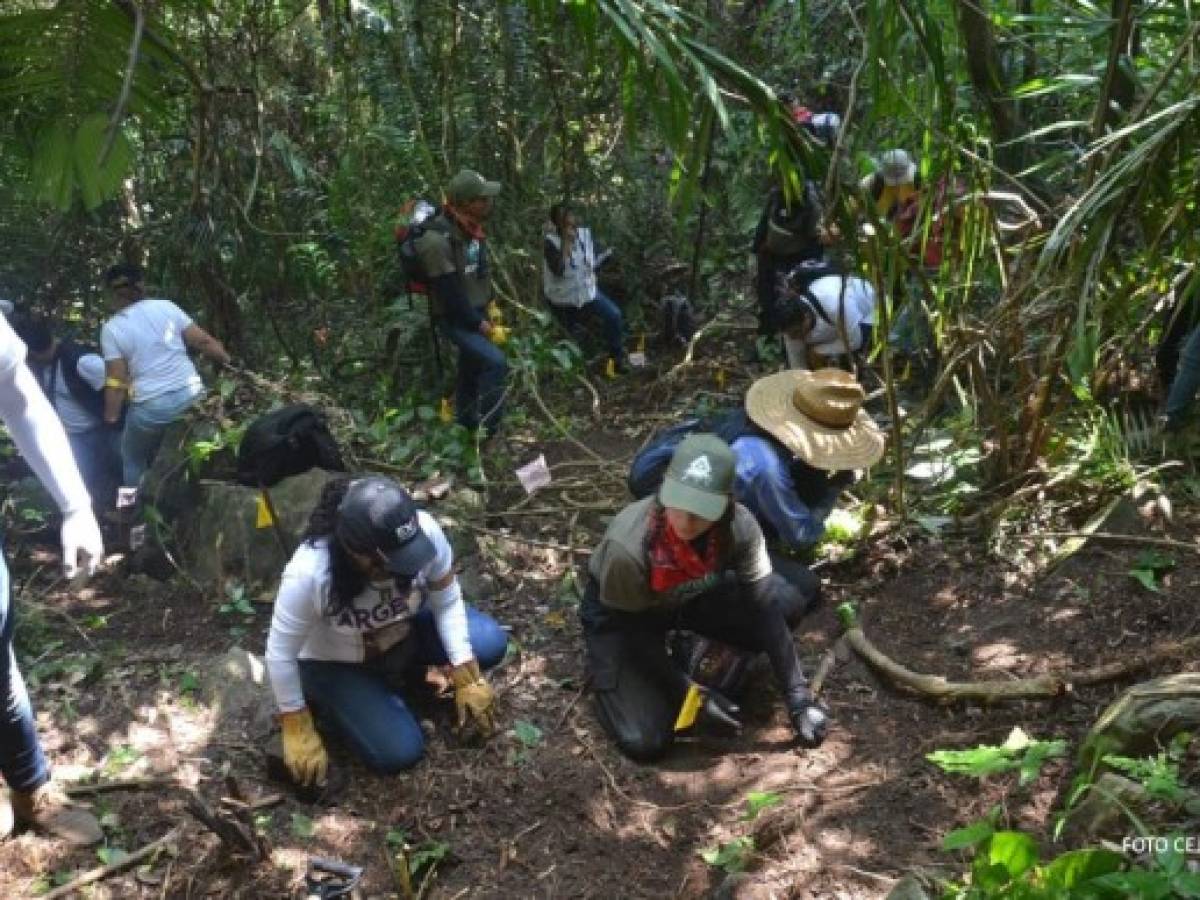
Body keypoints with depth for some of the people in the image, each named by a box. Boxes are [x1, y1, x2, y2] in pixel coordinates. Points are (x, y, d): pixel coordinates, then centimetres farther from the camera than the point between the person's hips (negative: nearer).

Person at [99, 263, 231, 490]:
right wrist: (230, 363, 15)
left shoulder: (112, 328, 0)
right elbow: (204, 342, 3)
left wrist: (111, 417, 6)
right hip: (191, 395, 2)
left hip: (152, 406, -2)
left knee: (133, 459, 21)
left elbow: (116, 381, -3)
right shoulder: (166, 307, 4)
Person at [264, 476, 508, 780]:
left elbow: (447, 601, -15)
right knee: (398, 753, -14)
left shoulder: (424, 531, -31)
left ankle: (398, 665, 10)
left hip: (403, 629, 4)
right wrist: (297, 731, -18)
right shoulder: (309, 574, -40)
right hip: (335, 663, -4)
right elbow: (280, 653, -26)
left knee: (490, 643, -14)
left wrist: (466, 677, -18)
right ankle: (326, 698, 13)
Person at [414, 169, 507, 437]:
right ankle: (488, 432, -12)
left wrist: (489, 305, 13)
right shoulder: (437, 240, -29)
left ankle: (467, 425, 37)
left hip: (476, 312, 8)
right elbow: (451, 296, -27)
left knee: (471, 370, 19)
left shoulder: (469, 227, -1)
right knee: (495, 362, -23)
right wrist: (484, 326, -20)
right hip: (455, 319, -8)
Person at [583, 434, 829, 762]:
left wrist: (798, 698, -24)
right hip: (619, 616, -4)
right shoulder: (628, 548, -39)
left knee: (785, 601, -13)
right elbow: (635, 633, -24)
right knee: (646, 742, -18)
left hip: (688, 598, 5)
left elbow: (764, 605, -21)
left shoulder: (739, 525, -29)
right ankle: (607, 671, 13)